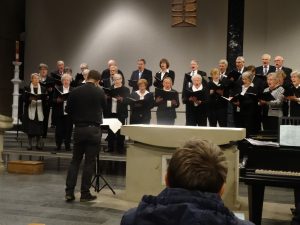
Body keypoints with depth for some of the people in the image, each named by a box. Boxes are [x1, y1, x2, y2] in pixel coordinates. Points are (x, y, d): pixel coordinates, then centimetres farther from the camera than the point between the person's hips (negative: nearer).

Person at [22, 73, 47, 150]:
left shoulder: (43, 89, 8)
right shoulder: (27, 88, 4)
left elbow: (45, 100, 4)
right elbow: (24, 99, -2)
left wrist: (41, 98, -16)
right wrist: (30, 99, -19)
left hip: (39, 111, 1)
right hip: (30, 111, -1)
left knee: (39, 129, 0)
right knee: (30, 129, 0)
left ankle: (39, 144, 9)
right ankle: (29, 144, 8)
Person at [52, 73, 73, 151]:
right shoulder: (57, 89, 8)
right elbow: (53, 100, 4)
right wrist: (57, 100, -16)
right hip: (59, 113, 1)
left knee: (68, 129, 2)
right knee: (59, 129, 3)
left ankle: (67, 145, 13)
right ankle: (58, 145, 15)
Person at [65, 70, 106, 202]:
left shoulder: (75, 92, -2)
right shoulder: (99, 92, -6)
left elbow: (68, 110, 4)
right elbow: (104, 107, 9)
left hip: (79, 129, 3)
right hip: (94, 129, -2)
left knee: (75, 160, 11)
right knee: (89, 162, 4)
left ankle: (69, 192, 9)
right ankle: (85, 194, 8)